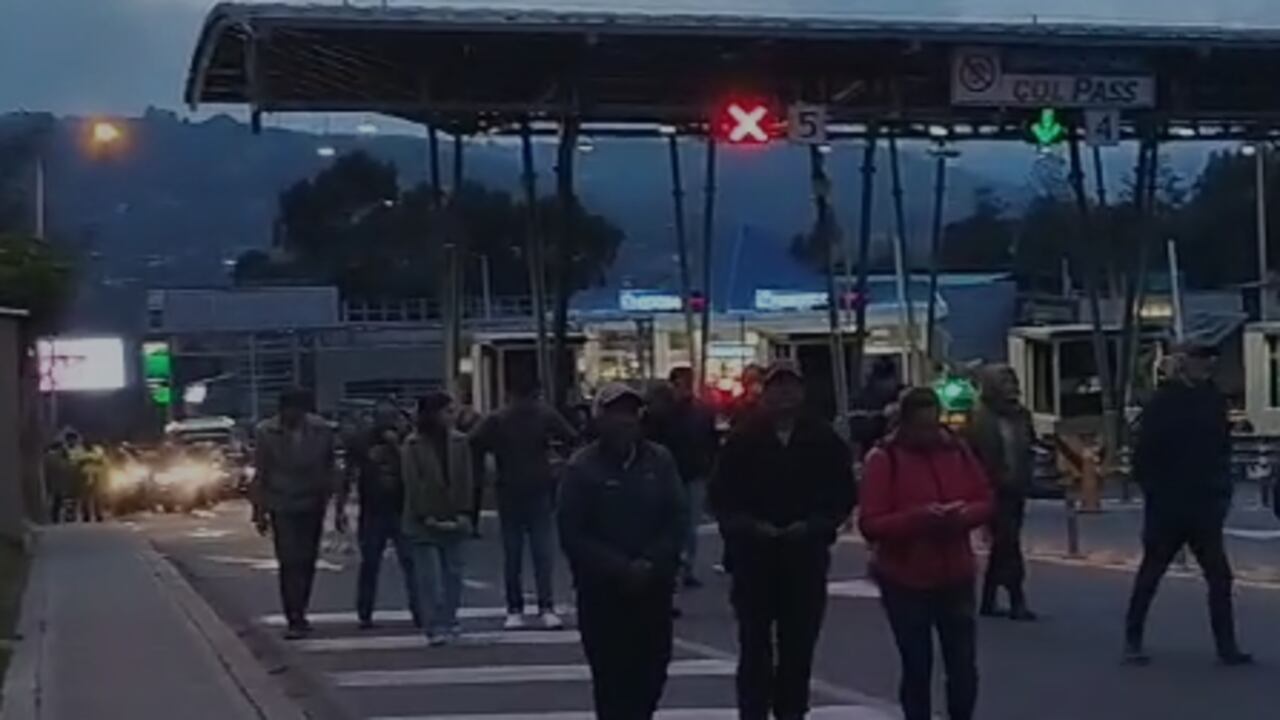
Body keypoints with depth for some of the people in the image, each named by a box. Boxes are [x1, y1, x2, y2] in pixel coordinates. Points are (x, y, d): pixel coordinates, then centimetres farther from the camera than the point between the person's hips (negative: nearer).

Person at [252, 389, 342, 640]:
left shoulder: (321, 431, -6)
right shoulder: (267, 433, -9)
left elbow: (330, 469, 1)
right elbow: (260, 475, -2)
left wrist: (338, 507, 0)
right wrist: (259, 510, -2)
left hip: (313, 504, 2)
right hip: (282, 506, -2)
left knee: (307, 562, 8)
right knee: (289, 562, -10)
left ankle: (299, 615, 24)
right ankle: (295, 620, -8)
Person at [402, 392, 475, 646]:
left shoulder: (459, 441, 5)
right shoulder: (413, 444, -5)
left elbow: (466, 480, 5)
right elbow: (413, 483, -6)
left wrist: (464, 513, -3)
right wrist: (425, 516, -11)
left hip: (454, 519, 4)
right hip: (424, 520, -3)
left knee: (453, 571, 6)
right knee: (429, 574, -7)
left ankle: (449, 620, 16)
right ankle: (435, 627, -7)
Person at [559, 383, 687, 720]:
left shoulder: (660, 460, 4)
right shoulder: (583, 467, -5)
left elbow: (676, 521, 2)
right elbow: (572, 534, -8)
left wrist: (650, 564, -12)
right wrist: (621, 568, -14)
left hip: (654, 586, 3)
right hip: (602, 591, -3)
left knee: (653, 670, 7)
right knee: (611, 676, -2)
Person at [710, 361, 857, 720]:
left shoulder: (825, 441, 3)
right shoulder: (743, 441, 0)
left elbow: (843, 496, 5)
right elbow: (721, 499, 1)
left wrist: (814, 525, -11)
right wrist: (750, 526, -14)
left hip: (806, 558, 1)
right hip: (753, 557, -1)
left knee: (798, 646, 8)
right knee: (755, 645, 2)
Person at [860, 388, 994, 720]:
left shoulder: (956, 450, 3)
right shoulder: (884, 458, -10)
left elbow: (985, 501, 8)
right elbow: (870, 524, -16)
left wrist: (965, 514, -14)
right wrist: (917, 518, -28)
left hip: (955, 576, 3)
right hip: (905, 581, -3)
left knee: (964, 666, 4)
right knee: (917, 669, 4)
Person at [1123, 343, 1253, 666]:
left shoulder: (1214, 399, 6)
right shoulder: (1162, 401, -9)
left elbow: (1223, 448, 12)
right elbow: (1144, 455, -9)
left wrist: (1222, 490, 5)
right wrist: (1153, 492, -11)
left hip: (1205, 508, 4)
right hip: (1166, 507, -4)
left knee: (1220, 577, -1)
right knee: (1149, 576, 7)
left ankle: (1227, 646, 3)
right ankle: (1133, 641, 17)